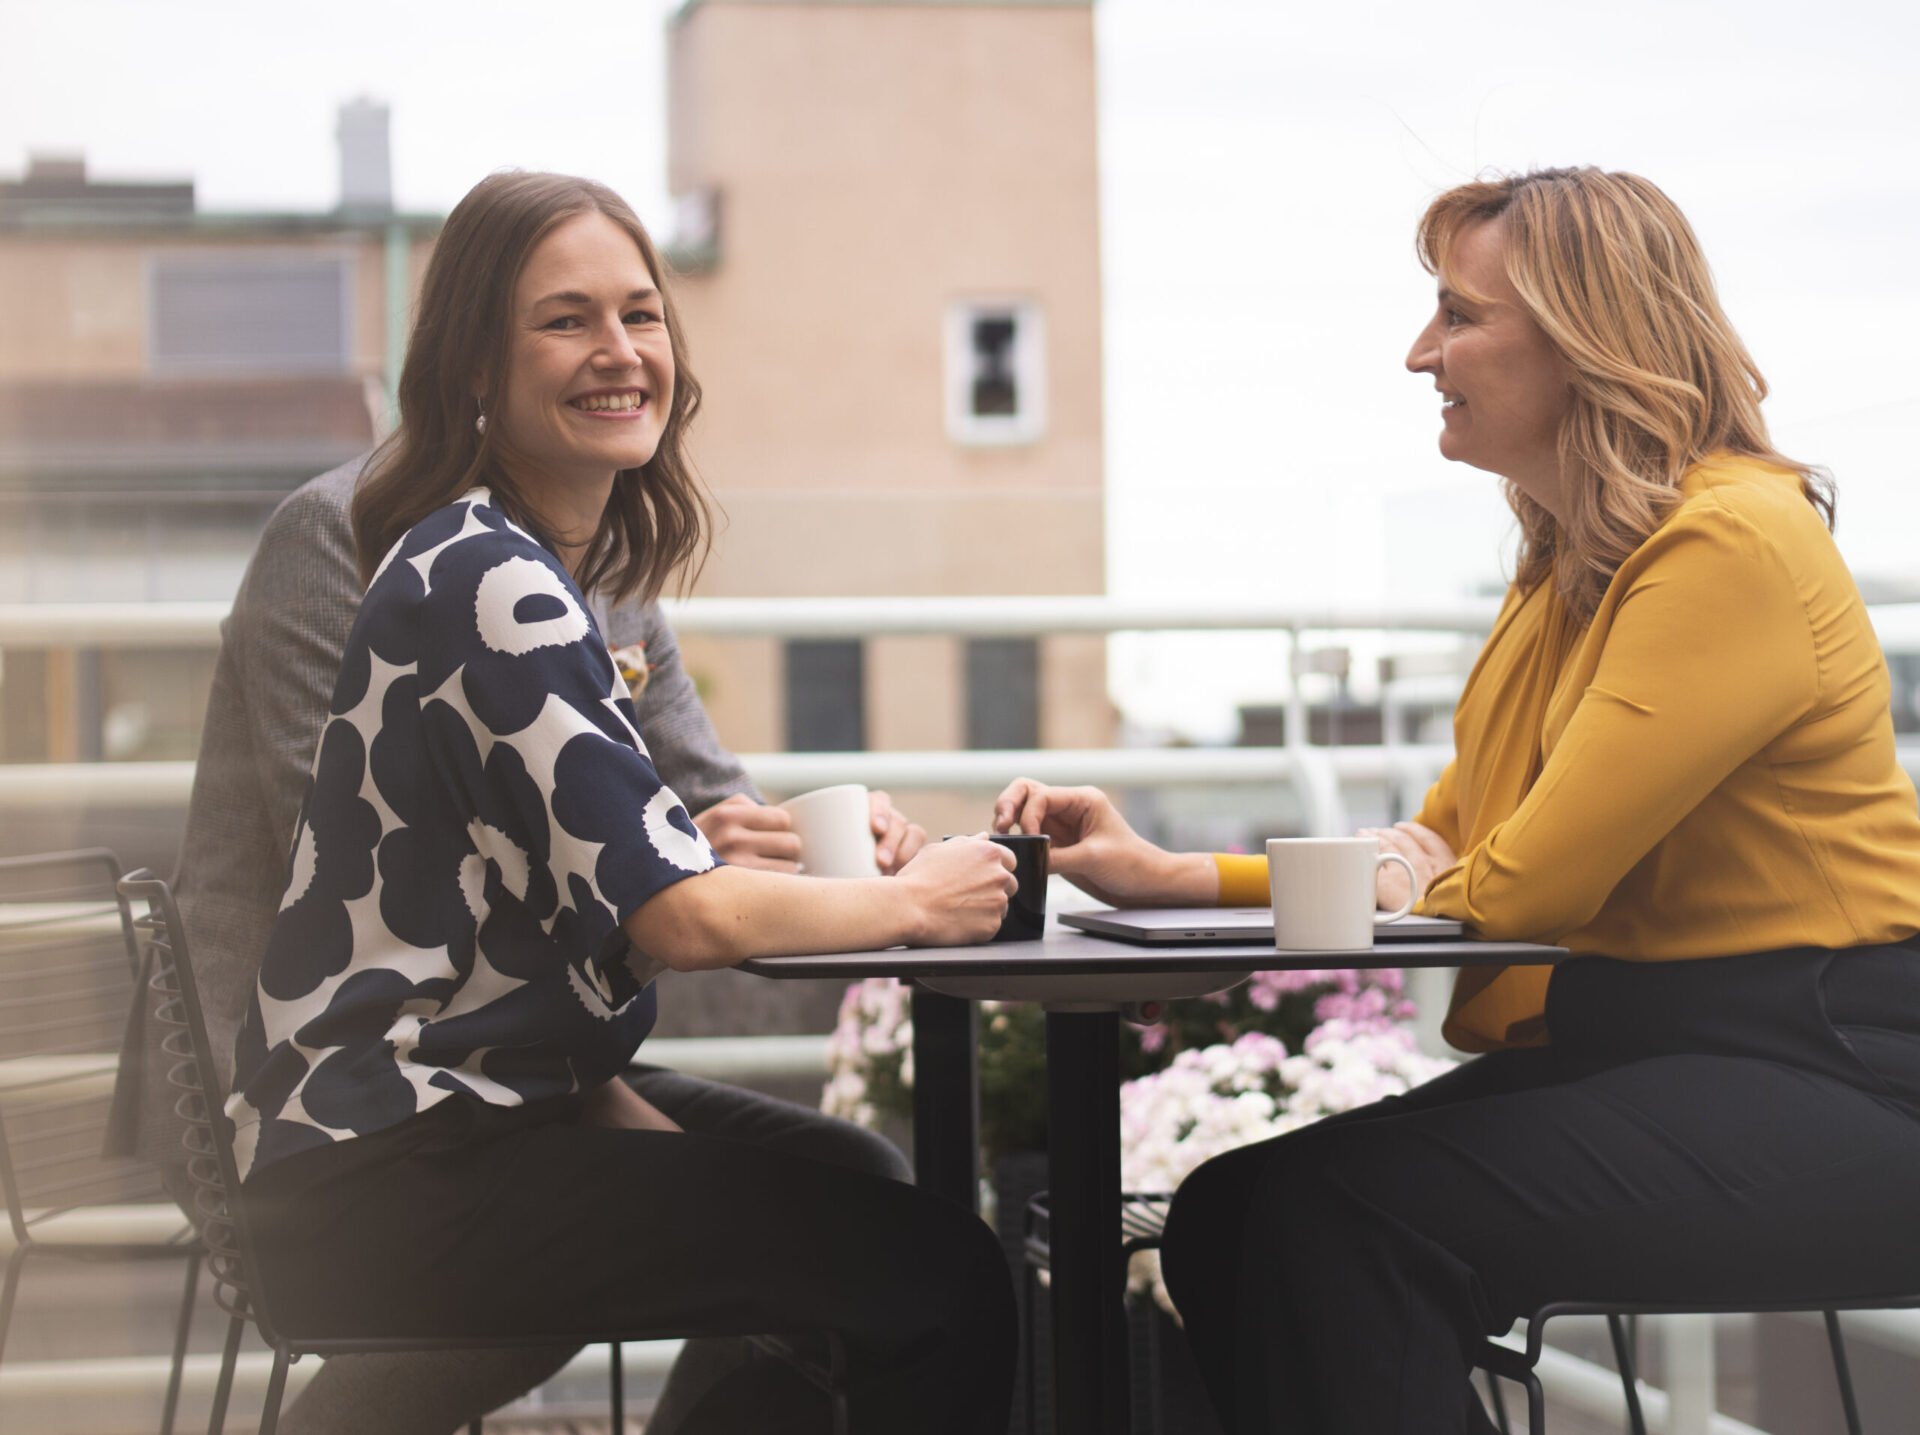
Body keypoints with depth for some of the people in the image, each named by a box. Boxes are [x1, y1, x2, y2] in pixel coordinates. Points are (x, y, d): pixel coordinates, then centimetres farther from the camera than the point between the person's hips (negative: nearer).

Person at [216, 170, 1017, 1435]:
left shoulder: (537, 569, 15)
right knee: (944, 1282, -16)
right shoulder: (486, 580, -16)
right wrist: (912, 901, -7)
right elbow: (680, 920, -21)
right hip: (386, 1184, -10)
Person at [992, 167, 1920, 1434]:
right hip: (1635, 1045, 9)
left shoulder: (1734, 544, -15)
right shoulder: (1569, 567, 16)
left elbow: (1517, 889, -16)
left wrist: (1415, 877, 6)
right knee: (1228, 1220, -8)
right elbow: (1427, 858, 17)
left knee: (1351, 1218, -25)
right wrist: (1164, 873, 8)